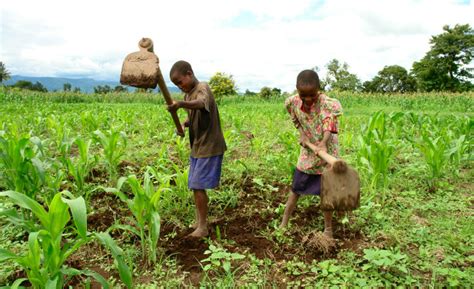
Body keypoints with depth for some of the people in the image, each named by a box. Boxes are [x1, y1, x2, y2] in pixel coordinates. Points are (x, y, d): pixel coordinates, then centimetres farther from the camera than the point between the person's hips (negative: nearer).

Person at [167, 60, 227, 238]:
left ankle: (203, 228, 3)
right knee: (196, 186, 15)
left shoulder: (202, 88, -17)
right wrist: (184, 124, -1)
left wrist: (180, 104, -60)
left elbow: (201, 103, -42)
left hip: (209, 147, -9)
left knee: (198, 186, -9)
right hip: (197, 147, 9)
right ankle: (198, 221, 30)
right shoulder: (188, 94, 10)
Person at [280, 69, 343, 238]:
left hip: (325, 152, -3)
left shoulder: (327, 103, -22)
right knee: (296, 188, 14)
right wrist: (302, 134, -3)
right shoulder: (293, 102, -9)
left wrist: (323, 143, -51)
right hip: (307, 152, 4)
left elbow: (329, 125, -34)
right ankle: (284, 223, 27)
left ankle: (328, 228, 25)